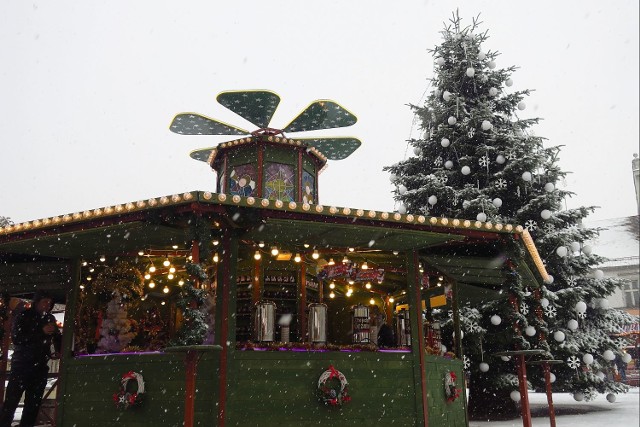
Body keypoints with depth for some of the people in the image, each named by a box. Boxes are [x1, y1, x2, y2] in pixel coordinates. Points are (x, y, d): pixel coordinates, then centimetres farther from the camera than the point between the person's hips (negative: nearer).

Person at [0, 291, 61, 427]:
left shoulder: (50, 319, 12)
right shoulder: (23, 316, -1)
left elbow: (57, 338, 24)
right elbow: (16, 338, -12)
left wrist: (59, 352, 6)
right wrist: (41, 332, -18)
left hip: (40, 367, 4)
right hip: (21, 365, -4)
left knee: (33, 404, 4)